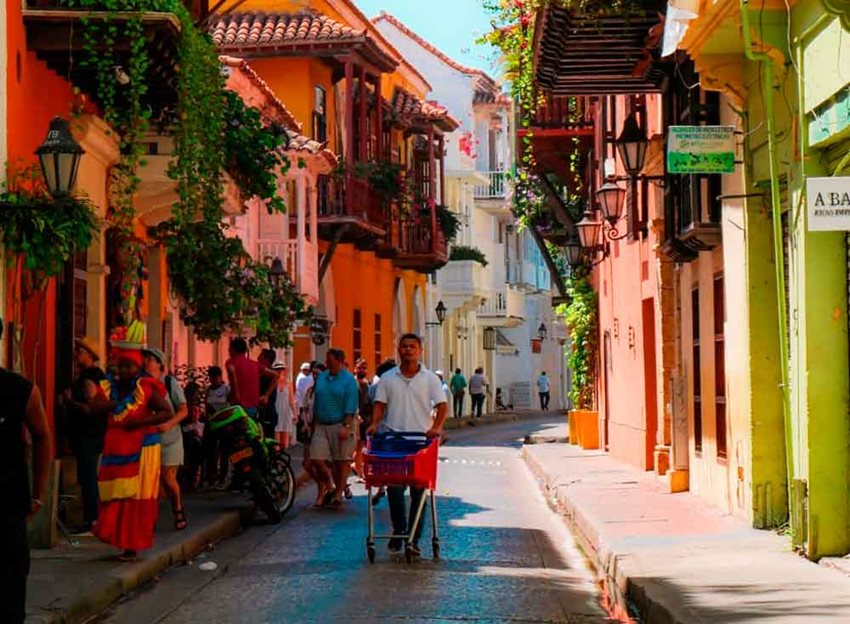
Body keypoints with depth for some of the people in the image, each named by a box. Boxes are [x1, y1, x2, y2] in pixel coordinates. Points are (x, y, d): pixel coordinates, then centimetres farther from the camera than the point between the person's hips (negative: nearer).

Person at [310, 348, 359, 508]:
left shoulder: (349, 380, -4)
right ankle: (329, 488, 17)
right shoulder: (321, 377, 11)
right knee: (318, 459, -3)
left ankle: (339, 492, 12)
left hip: (340, 425, -4)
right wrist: (313, 424, 14)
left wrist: (346, 426, -17)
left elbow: (351, 406, -9)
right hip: (321, 426, 5)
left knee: (341, 461, 1)